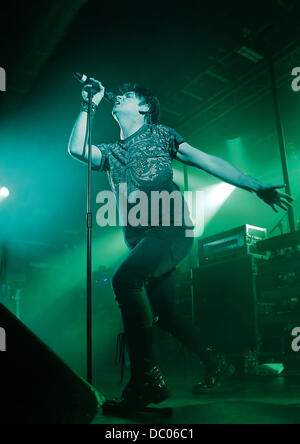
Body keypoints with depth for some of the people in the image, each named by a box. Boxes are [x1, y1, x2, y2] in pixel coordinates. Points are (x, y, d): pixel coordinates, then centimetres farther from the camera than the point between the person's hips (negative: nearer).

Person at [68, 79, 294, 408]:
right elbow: (76, 148, 4)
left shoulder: (159, 134, 10)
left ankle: (146, 377, -25)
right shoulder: (111, 153, 22)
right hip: (142, 240, 7)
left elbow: (207, 162, 5)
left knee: (124, 279, -30)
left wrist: (256, 186, -1)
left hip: (171, 230, -6)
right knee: (162, 312, 8)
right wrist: (89, 105, 10)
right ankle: (213, 363, 28)